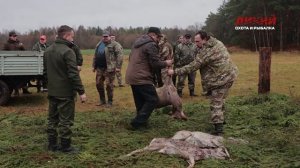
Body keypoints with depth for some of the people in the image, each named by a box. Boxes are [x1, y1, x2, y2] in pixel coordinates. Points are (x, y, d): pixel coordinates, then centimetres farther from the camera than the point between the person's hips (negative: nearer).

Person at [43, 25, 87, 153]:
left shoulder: (48, 51, 10)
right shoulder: (67, 51, -18)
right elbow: (74, 74, -21)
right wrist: (81, 91, -18)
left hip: (52, 92, 8)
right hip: (65, 92, -8)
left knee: (52, 119, 15)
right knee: (65, 120, 1)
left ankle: (52, 144, 22)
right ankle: (65, 146, 8)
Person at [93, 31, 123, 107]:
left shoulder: (114, 44, -7)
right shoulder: (99, 45, 16)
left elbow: (119, 55, -13)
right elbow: (95, 56, 23)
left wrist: (118, 66, -17)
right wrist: (94, 66, 20)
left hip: (109, 68, -7)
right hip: (99, 68, 7)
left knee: (109, 85, -3)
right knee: (98, 84, 10)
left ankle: (110, 102, 11)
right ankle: (102, 100, 25)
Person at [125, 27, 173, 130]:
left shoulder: (137, 42, 18)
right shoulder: (151, 45, -11)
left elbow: (131, 58, 24)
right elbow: (155, 64, -15)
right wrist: (166, 63, 3)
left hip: (131, 77, 10)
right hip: (142, 78, -10)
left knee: (140, 102, 16)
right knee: (152, 100, -5)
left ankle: (141, 122, 18)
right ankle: (137, 123, -9)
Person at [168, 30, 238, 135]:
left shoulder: (206, 52, -22)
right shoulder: (217, 43, 7)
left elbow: (193, 66, -22)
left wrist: (175, 72, -17)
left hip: (220, 79, -10)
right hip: (229, 75, 10)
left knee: (216, 103, -4)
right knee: (220, 100, 23)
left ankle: (218, 128, -6)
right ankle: (220, 119, 38)